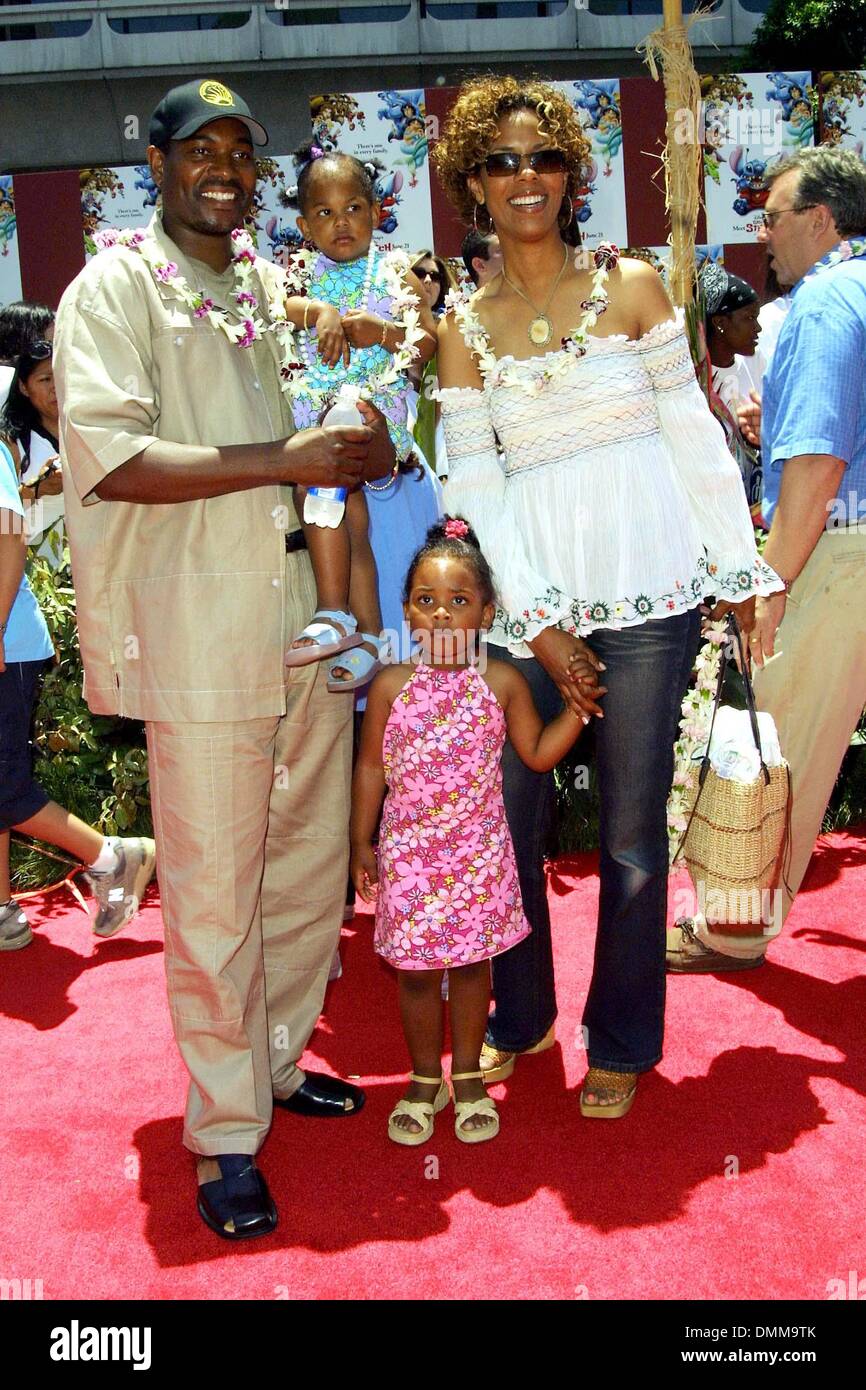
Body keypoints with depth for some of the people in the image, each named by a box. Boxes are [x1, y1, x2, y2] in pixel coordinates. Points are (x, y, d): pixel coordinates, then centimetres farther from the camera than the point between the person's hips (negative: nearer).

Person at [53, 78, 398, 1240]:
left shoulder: (277, 287, 17)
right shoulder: (113, 289, -3)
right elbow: (109, 455, -17)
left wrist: (363, 445, 7)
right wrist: (286, 459, -20)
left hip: (309, 610, 7)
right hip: (200, 631, -7)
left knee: (314, 859, 13)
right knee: (215, 892, 0)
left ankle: (276, 1061, 33)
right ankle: (224, 1132, 15)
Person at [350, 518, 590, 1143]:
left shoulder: (502, 682, -4)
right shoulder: (392, 686, -5)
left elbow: (538, 753, 4)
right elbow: (371, 767, 2)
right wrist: (362, 843, 5)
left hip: (479, 853, 0)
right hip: (408, 852, 0)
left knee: (472, 964, 11)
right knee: (417, 971, 9)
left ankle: (468, 1077, 30)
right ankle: (425, 1079, 29)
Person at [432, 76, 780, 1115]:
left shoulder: (631, 286, 5)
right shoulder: (465, 328, 9)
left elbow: (691, 432, 6)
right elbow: (474, 484, 3)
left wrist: (738, 567, 3)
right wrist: (537, 622, -5)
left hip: (646, 593, -2)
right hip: (530, 601, 2)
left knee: (631, 830, 4)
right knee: (508, 821, 6)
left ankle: (621, 1043, 24)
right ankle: (520, 1019, 30)